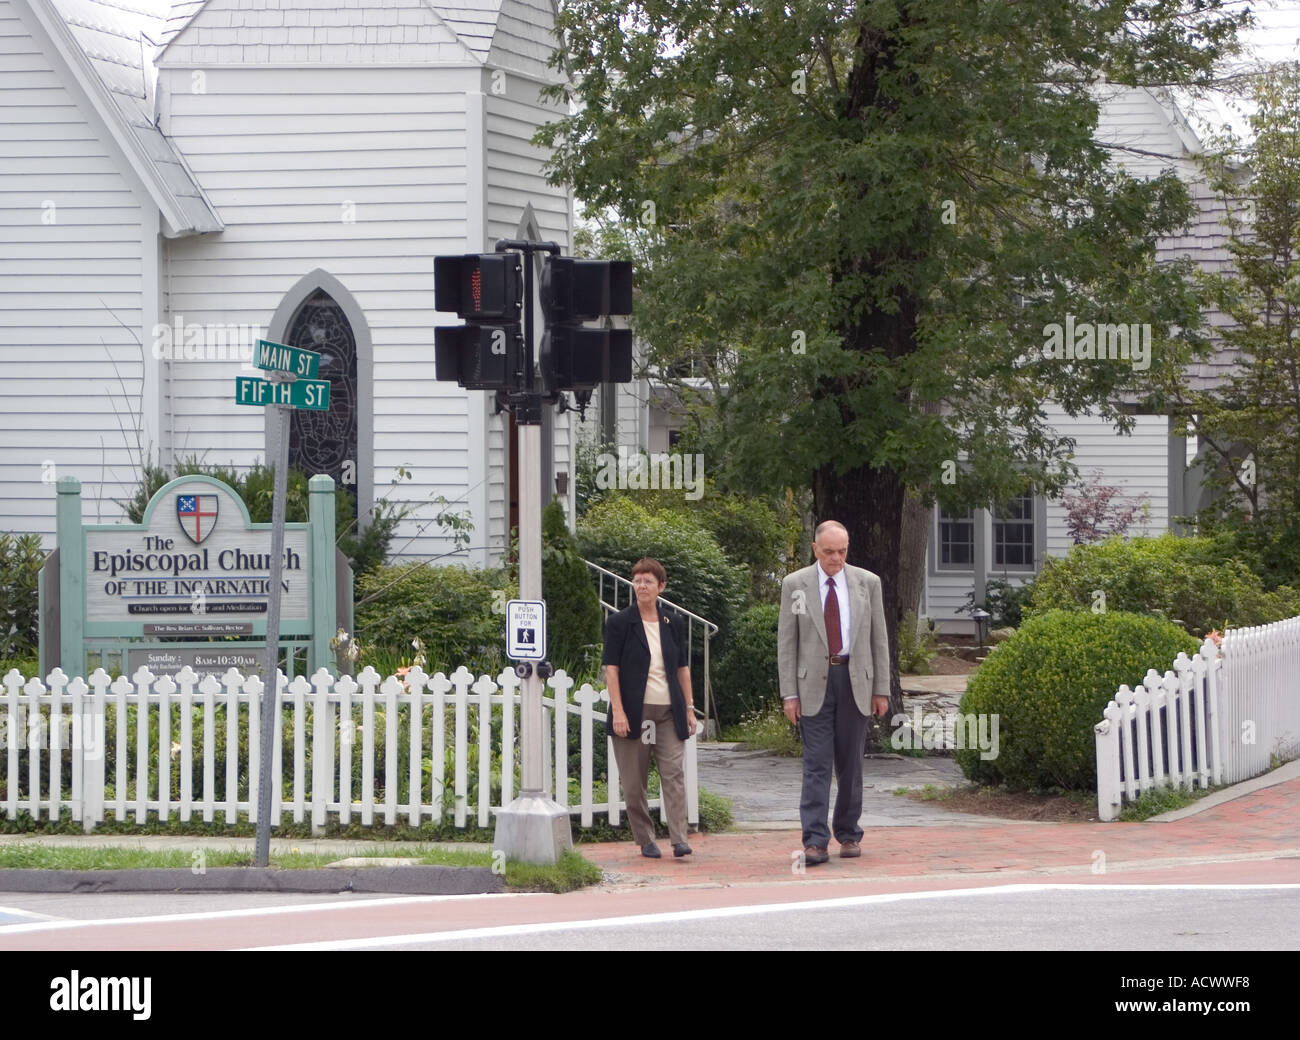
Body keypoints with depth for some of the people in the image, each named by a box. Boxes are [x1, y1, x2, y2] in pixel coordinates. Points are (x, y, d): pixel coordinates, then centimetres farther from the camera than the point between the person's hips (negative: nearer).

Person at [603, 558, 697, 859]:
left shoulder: (670, 624, 12)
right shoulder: (620, 623, 1)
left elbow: (682, 667, 17)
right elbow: (611, 668, -4)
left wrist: (689, 707, 12)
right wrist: (618, 711, -12)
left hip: (668, 712, 2)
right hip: (634, 711, -2)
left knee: (673, 773, -9)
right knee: (634, 782, 0)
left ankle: (679, 840, -14)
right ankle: (645, 841, 9)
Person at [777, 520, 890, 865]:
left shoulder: (867, 583, 7)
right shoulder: (795, 584, 2)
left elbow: (878, 639, 9)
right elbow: (786, 642, 1)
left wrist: (881, 689, 4)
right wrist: (789, 693, -5)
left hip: (855, 680, 2)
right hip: (813, 682, -2)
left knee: (850, 763, 8)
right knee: (816, 763, -8)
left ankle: (848, 834, 19)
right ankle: (815, 841, -12)